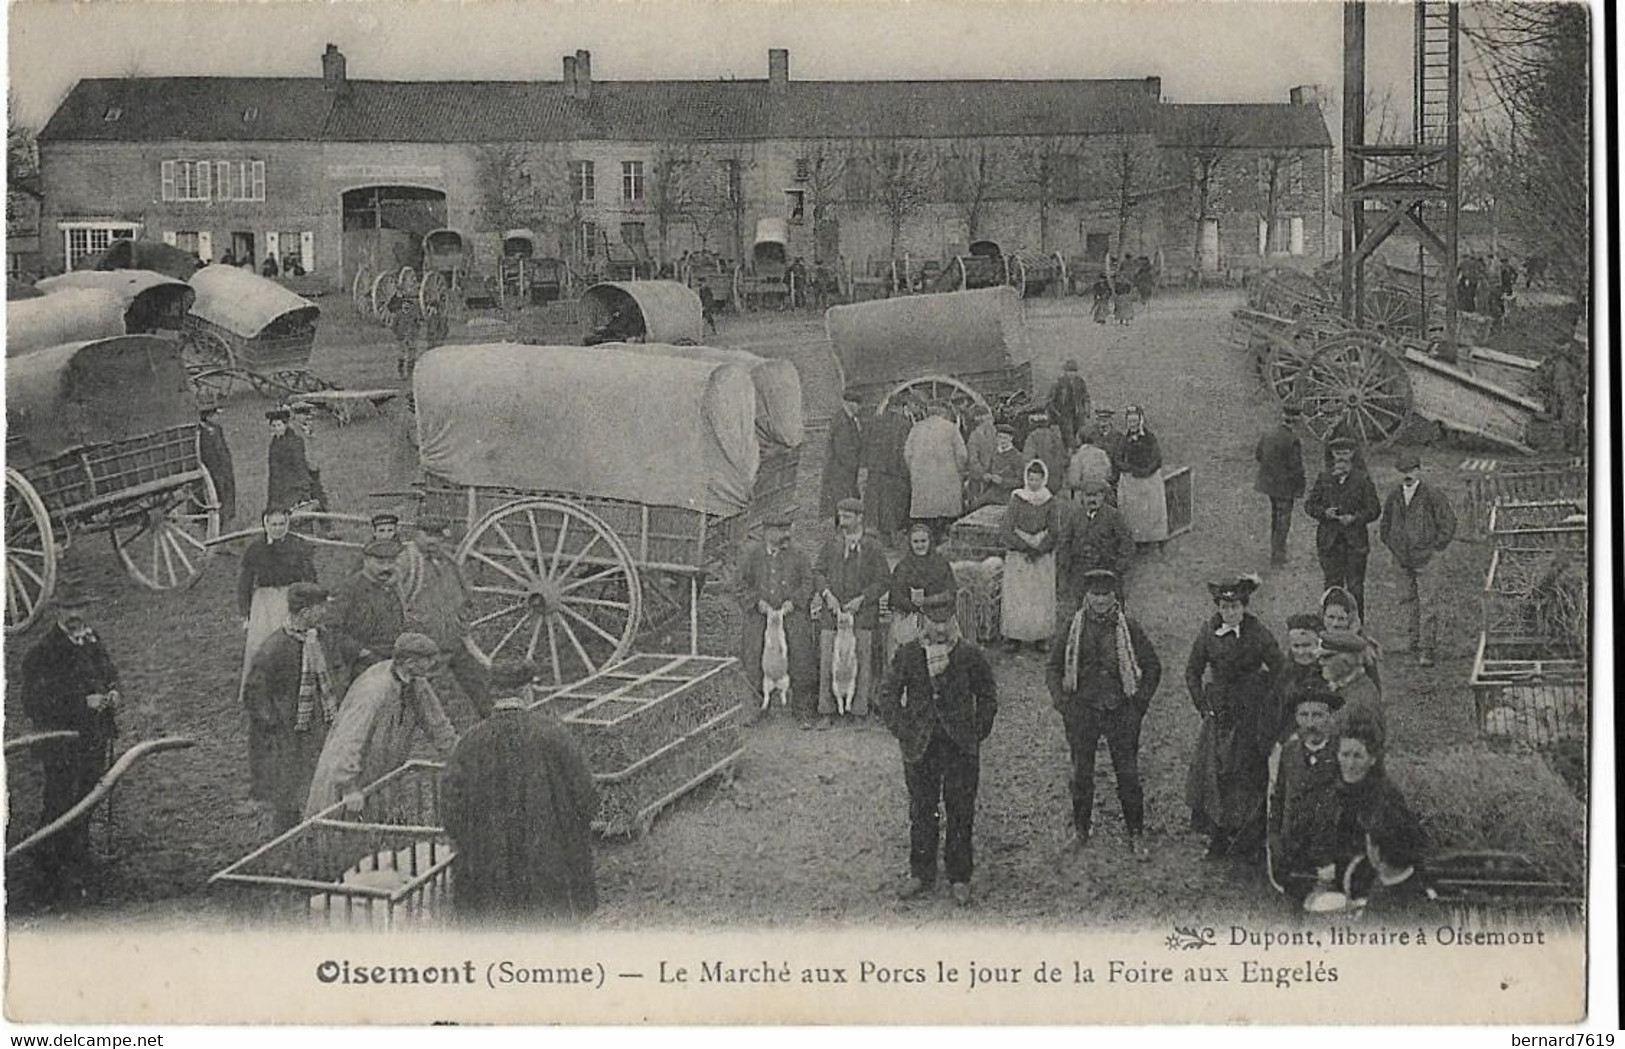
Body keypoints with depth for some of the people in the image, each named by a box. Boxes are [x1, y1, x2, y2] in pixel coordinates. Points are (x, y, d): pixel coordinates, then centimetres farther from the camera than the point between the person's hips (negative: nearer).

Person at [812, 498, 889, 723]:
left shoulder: (873, 547, 3)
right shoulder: (830, 544, 11)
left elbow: (884, 580, 2)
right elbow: (818, 572, 10)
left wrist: (861, 599, -10)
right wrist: (827, 594, -9)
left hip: (862, 612, -2)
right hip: (832, 611, 2)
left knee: (862, 661, -1)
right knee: (827, 661, -2)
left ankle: (860, 712, 5)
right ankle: (827, 713, 4)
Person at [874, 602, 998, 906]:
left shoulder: (970, 655, -2)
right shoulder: (907, 655, 0)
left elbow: (988, 696, 9)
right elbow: (887, 697, 6)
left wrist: (977, 732, 3)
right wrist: (902, 732, -1)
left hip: (961, 747, -1)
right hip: (920, 747, 1)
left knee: (961, 814, 3)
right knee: (921, 813, 9)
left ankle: (959, 878, 13)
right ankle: (921, 875, 22)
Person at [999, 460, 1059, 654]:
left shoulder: (1052, 503, 0)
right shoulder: (1017, 500, -3)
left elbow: (1053, 533, -2)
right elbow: (1005, 529, -7)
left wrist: (1038, 551, -14)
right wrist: (1025, 548, -15)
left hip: (1043, 556, 1)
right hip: (1017, 556, -1)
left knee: (1042, 597, 0)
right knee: (1016, 596, -3)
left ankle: (1041, 637, 9)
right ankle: (1013, 637, 3)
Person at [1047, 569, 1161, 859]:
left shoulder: (1128, 628, -1)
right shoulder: (1073, 627, 3)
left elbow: (1153, 666, 6)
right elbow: (1055, 665, 10)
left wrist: (1140, 702, -3)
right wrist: (1061, 702, -1)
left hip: (1121, 712, -1)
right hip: (1082, 710, 1)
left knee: (1128, 775, 0)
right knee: (1081, 774, 7)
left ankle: (1136, 835, 8)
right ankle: (1080, 831, 20)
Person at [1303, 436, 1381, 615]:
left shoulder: (1362, 479, 0)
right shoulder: (1324, 478, 7)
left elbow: (1374, 509, 0)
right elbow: (1309, 505, 8)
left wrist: (1355, 518, -16)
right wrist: (1324, 513, -12)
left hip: (1355, 540, -2)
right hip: (1329, 540, 2)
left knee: (1355, 586, 0)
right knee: (1332, 584, 6)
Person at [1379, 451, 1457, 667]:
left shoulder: (1433, 496, -8)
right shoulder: (1394, 497, 7)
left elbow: (1448, 525, -5)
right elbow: (1385, 527, 20)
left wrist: (1435, 550, -7)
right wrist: (1394, 550, 10)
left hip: (1428, 559, -5)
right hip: (1405, 560, 5)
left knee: (1428, 605, -8)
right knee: (1413, 603, 11)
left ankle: (1426, 651, -9)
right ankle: (1416, 641, 20)